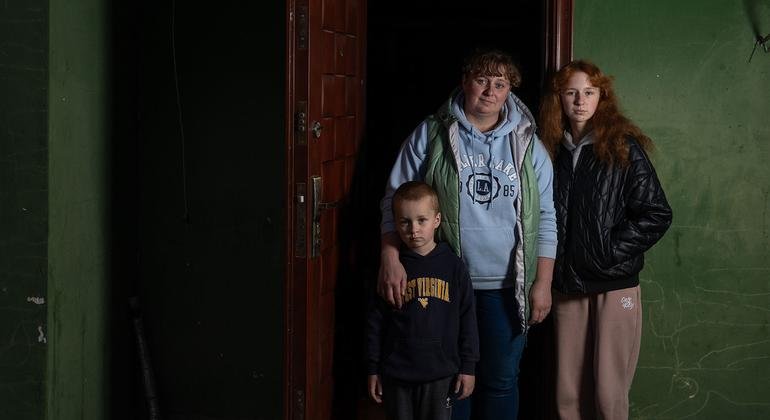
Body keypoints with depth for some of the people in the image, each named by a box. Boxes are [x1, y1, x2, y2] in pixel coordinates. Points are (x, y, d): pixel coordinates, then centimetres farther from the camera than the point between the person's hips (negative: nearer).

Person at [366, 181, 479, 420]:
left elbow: (467, 318, 3)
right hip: (396, 372, 0)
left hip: (440, 373, 0)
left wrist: (468, 367, 2)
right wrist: (373, 370, 3)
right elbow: (376, 321, 3)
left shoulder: (453, 265, -1)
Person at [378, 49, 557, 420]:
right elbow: (396, 200, -1)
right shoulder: (431, 136, -1)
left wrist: (543, 283, 0)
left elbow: (545, 218, 5)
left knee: (501, 381, 6)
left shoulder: (528, 145, 4)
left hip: (507, 287, 1)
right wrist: (390, 259, -14)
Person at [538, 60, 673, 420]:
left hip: (615, 286, -4)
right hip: (567, 286, 4)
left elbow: (657, 215, -5)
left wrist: (611, 251, -10)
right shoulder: (553, 151, 10)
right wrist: (551, 265, 5)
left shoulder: (623, 148, -2)